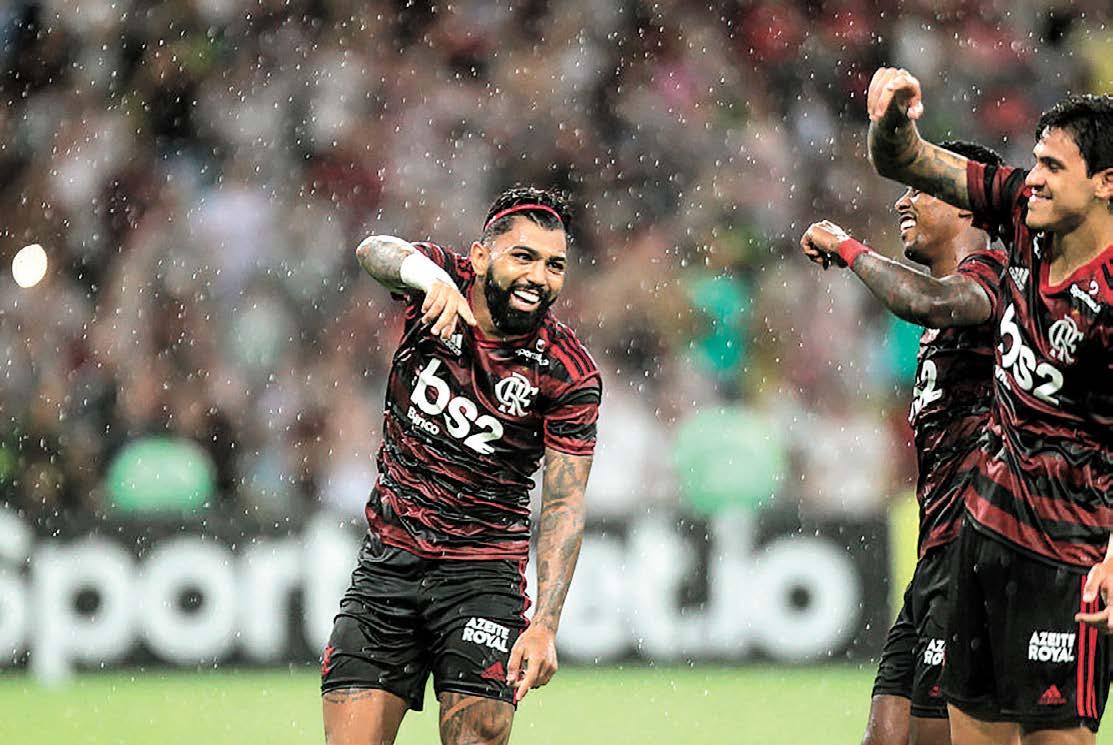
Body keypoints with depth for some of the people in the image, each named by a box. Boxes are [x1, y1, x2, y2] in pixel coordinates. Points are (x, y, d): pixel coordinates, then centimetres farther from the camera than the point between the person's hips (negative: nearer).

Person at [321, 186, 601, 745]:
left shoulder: (569, 374, -10)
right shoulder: (441, 286, -5)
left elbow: (563, 505, -10)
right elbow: (375, 252, -27)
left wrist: (545, 625, -22)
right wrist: (427, 274, -51)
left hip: (483, 574, -2)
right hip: (386, 566, 2)